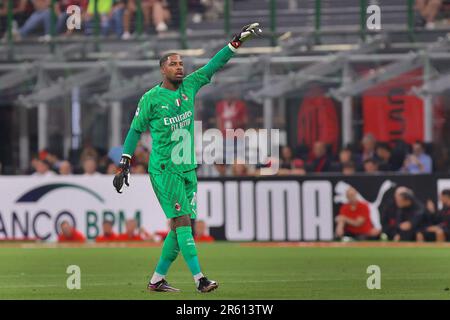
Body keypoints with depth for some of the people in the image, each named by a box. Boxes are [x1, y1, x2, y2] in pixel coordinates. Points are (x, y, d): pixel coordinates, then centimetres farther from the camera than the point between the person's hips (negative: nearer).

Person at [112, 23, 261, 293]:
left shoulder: (189, 86, 8)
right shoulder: (151, 98, -5)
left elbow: (214, 65, 10)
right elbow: (136, 130, 2)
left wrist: (237, 42, 4)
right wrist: (125, 163, 0)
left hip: (188, 168, 6)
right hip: (164, 169, -6)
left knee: (183, 226, 5)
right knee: (182, 221, -14)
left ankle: (157, 279, 15)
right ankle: (199, 279, -21)